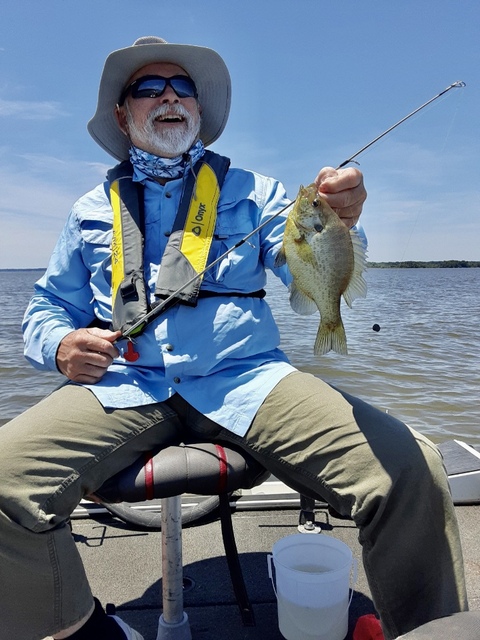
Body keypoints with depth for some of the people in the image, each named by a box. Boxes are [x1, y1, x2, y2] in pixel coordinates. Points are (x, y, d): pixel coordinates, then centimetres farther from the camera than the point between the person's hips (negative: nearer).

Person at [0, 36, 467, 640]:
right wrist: (62, 344, -2)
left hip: (245, 377, -1)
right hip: (123, 384, 2)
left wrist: (337, 225, -20)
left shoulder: (252, 191, 15)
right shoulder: (91, 210, 18)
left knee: (410, 470, -22)